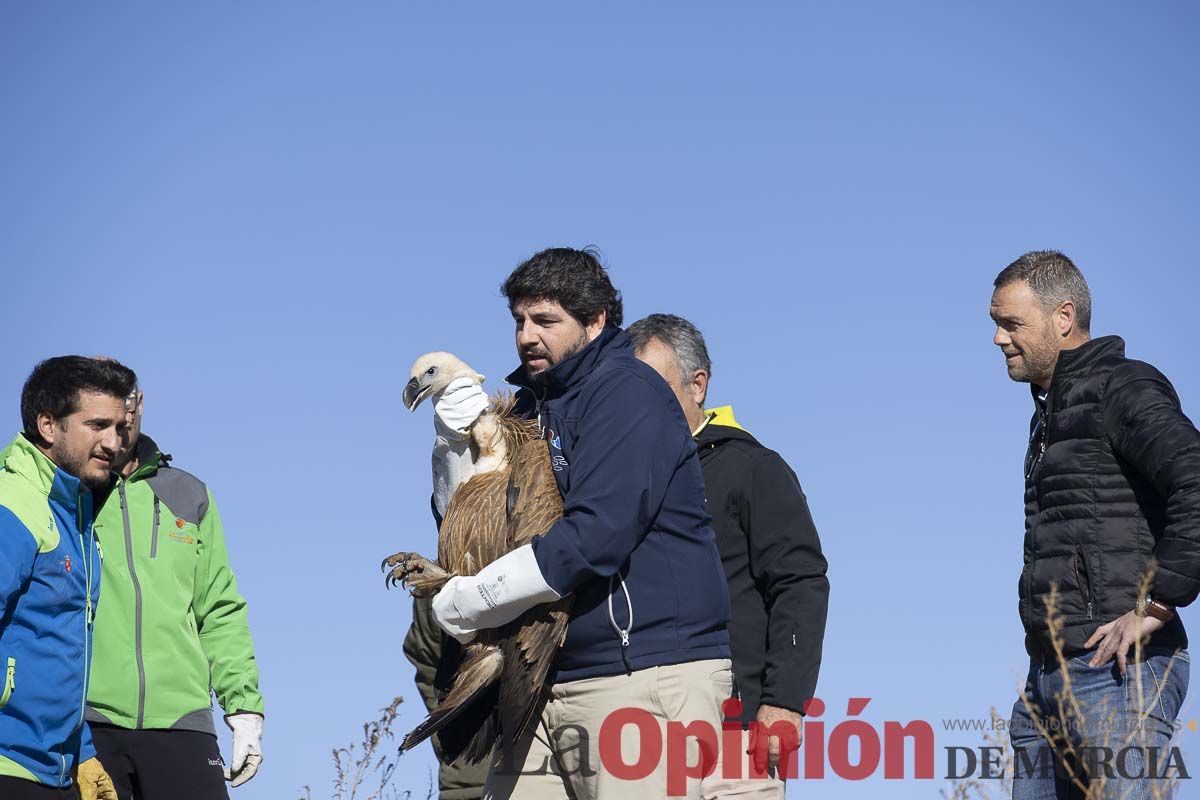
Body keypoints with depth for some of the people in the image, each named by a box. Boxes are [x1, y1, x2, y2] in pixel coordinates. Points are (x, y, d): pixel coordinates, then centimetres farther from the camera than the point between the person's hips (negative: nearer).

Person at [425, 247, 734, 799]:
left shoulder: (625, 391, -8)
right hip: (545, 686, 8)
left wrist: (465, 604, -12)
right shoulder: (533, 406, 20)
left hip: (645, 673, -8)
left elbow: (595, 537, -20)